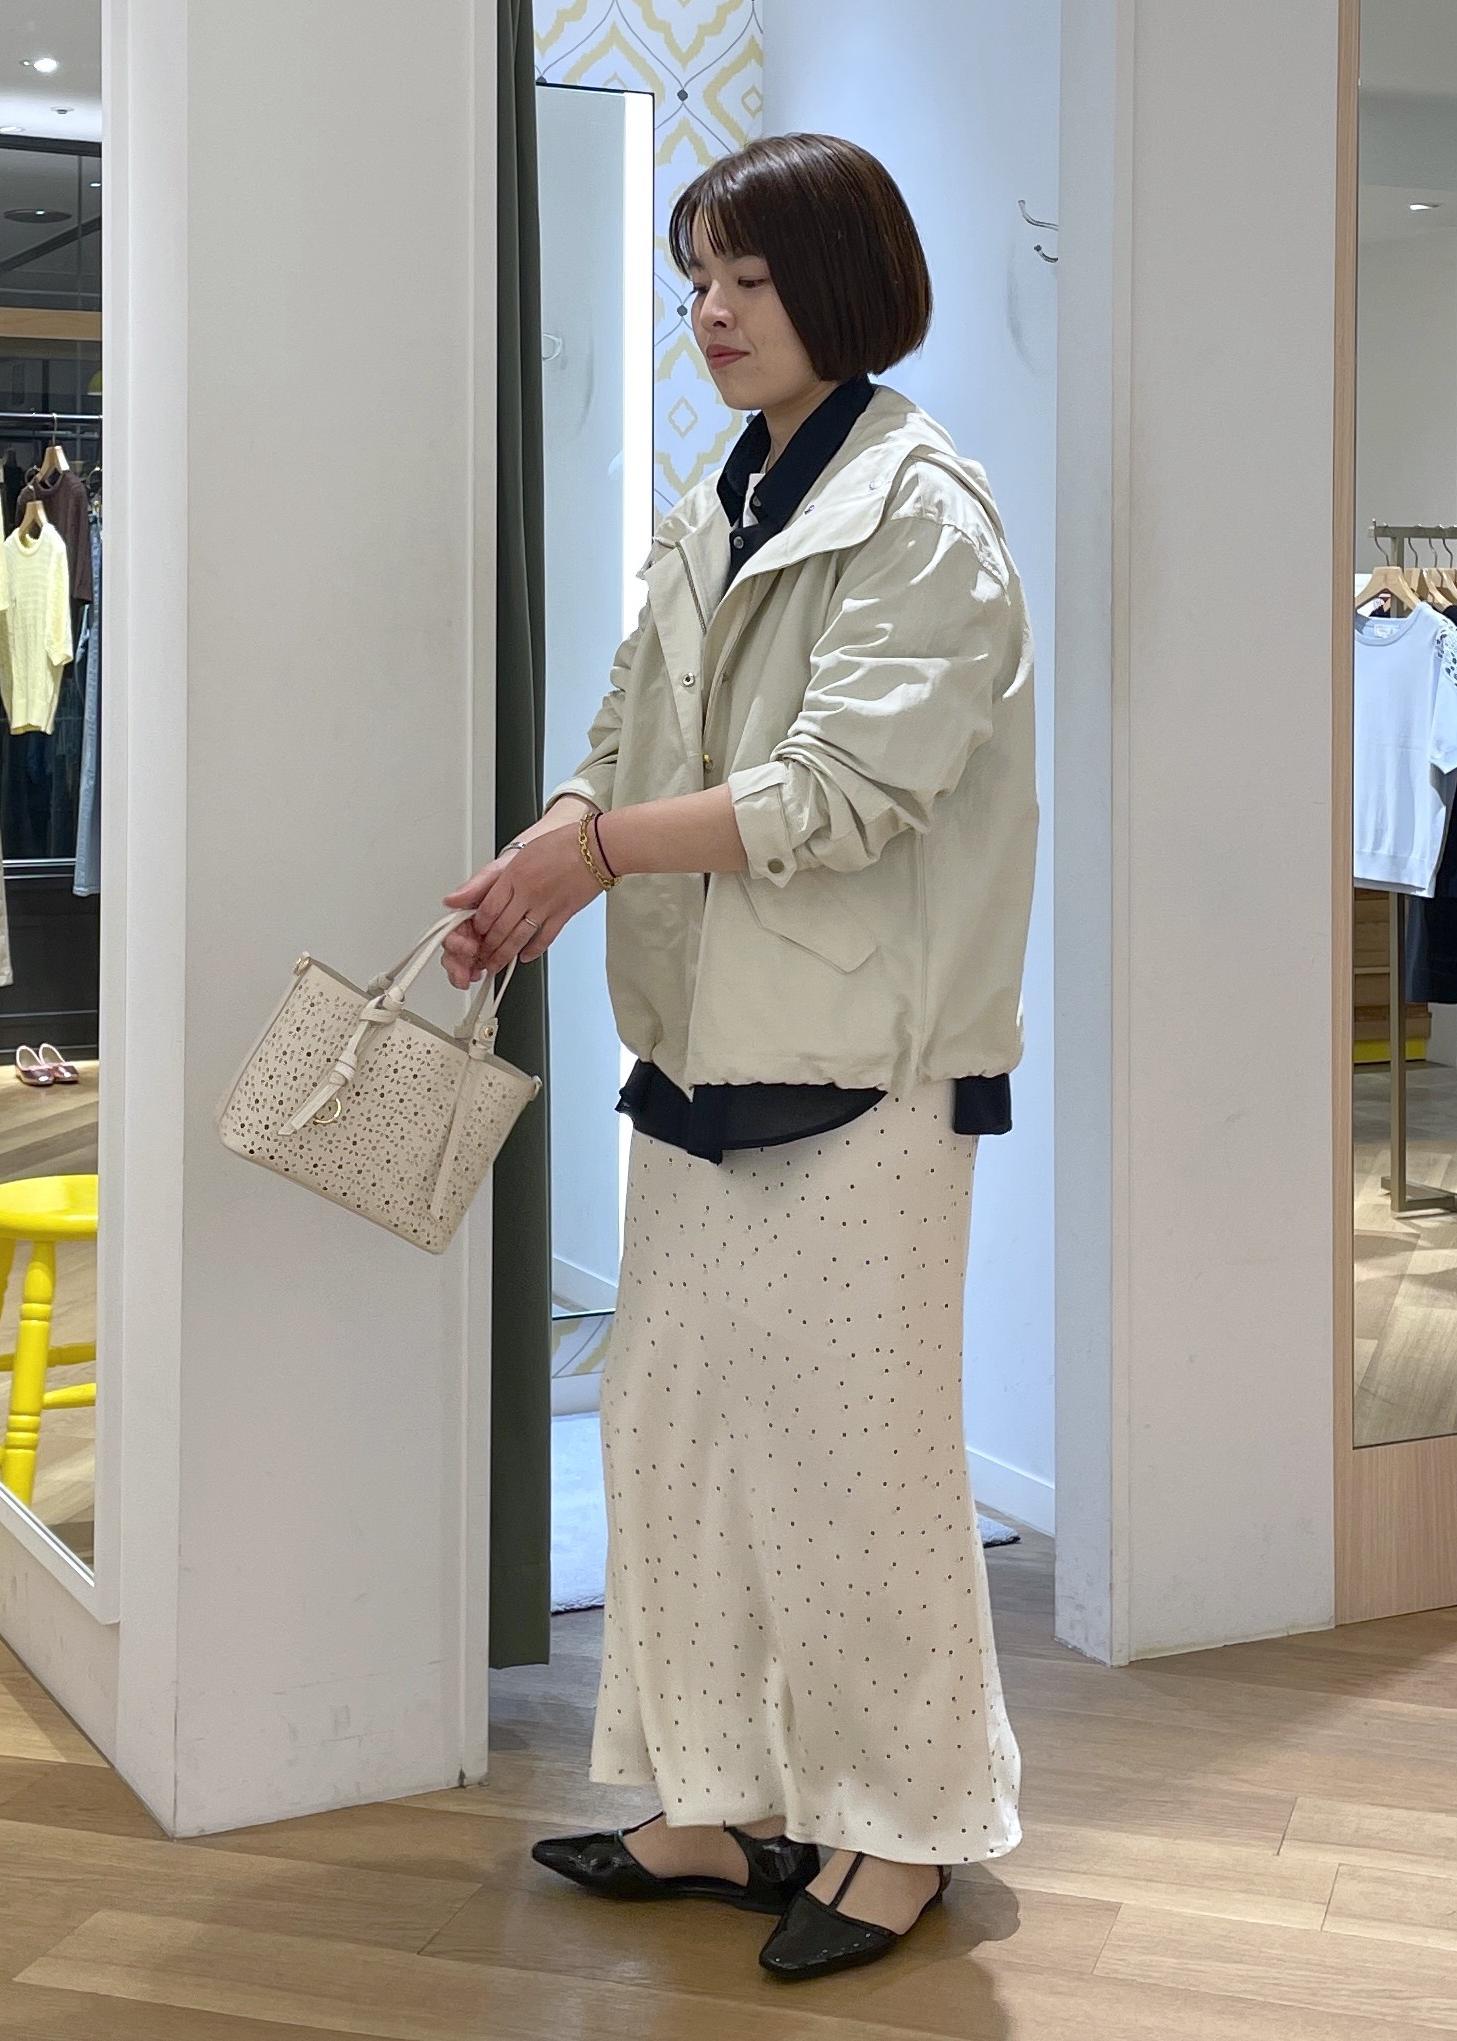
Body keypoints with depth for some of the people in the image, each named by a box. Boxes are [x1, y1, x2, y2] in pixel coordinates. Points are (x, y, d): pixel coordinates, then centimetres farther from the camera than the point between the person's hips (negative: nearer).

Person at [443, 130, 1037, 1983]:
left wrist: (608, 849, -21)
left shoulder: (921, 510, -8)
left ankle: (897, 1829, 16)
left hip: (860, 1056, -8)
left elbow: (855, 779, -18)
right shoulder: (713, 521, 15)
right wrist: (530, 885, -7)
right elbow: (627, 751, 12)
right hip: (710, 1044, 8)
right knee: (673, 1417, 11)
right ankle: (724, 1805, 24)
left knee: (851, 1433, -1)